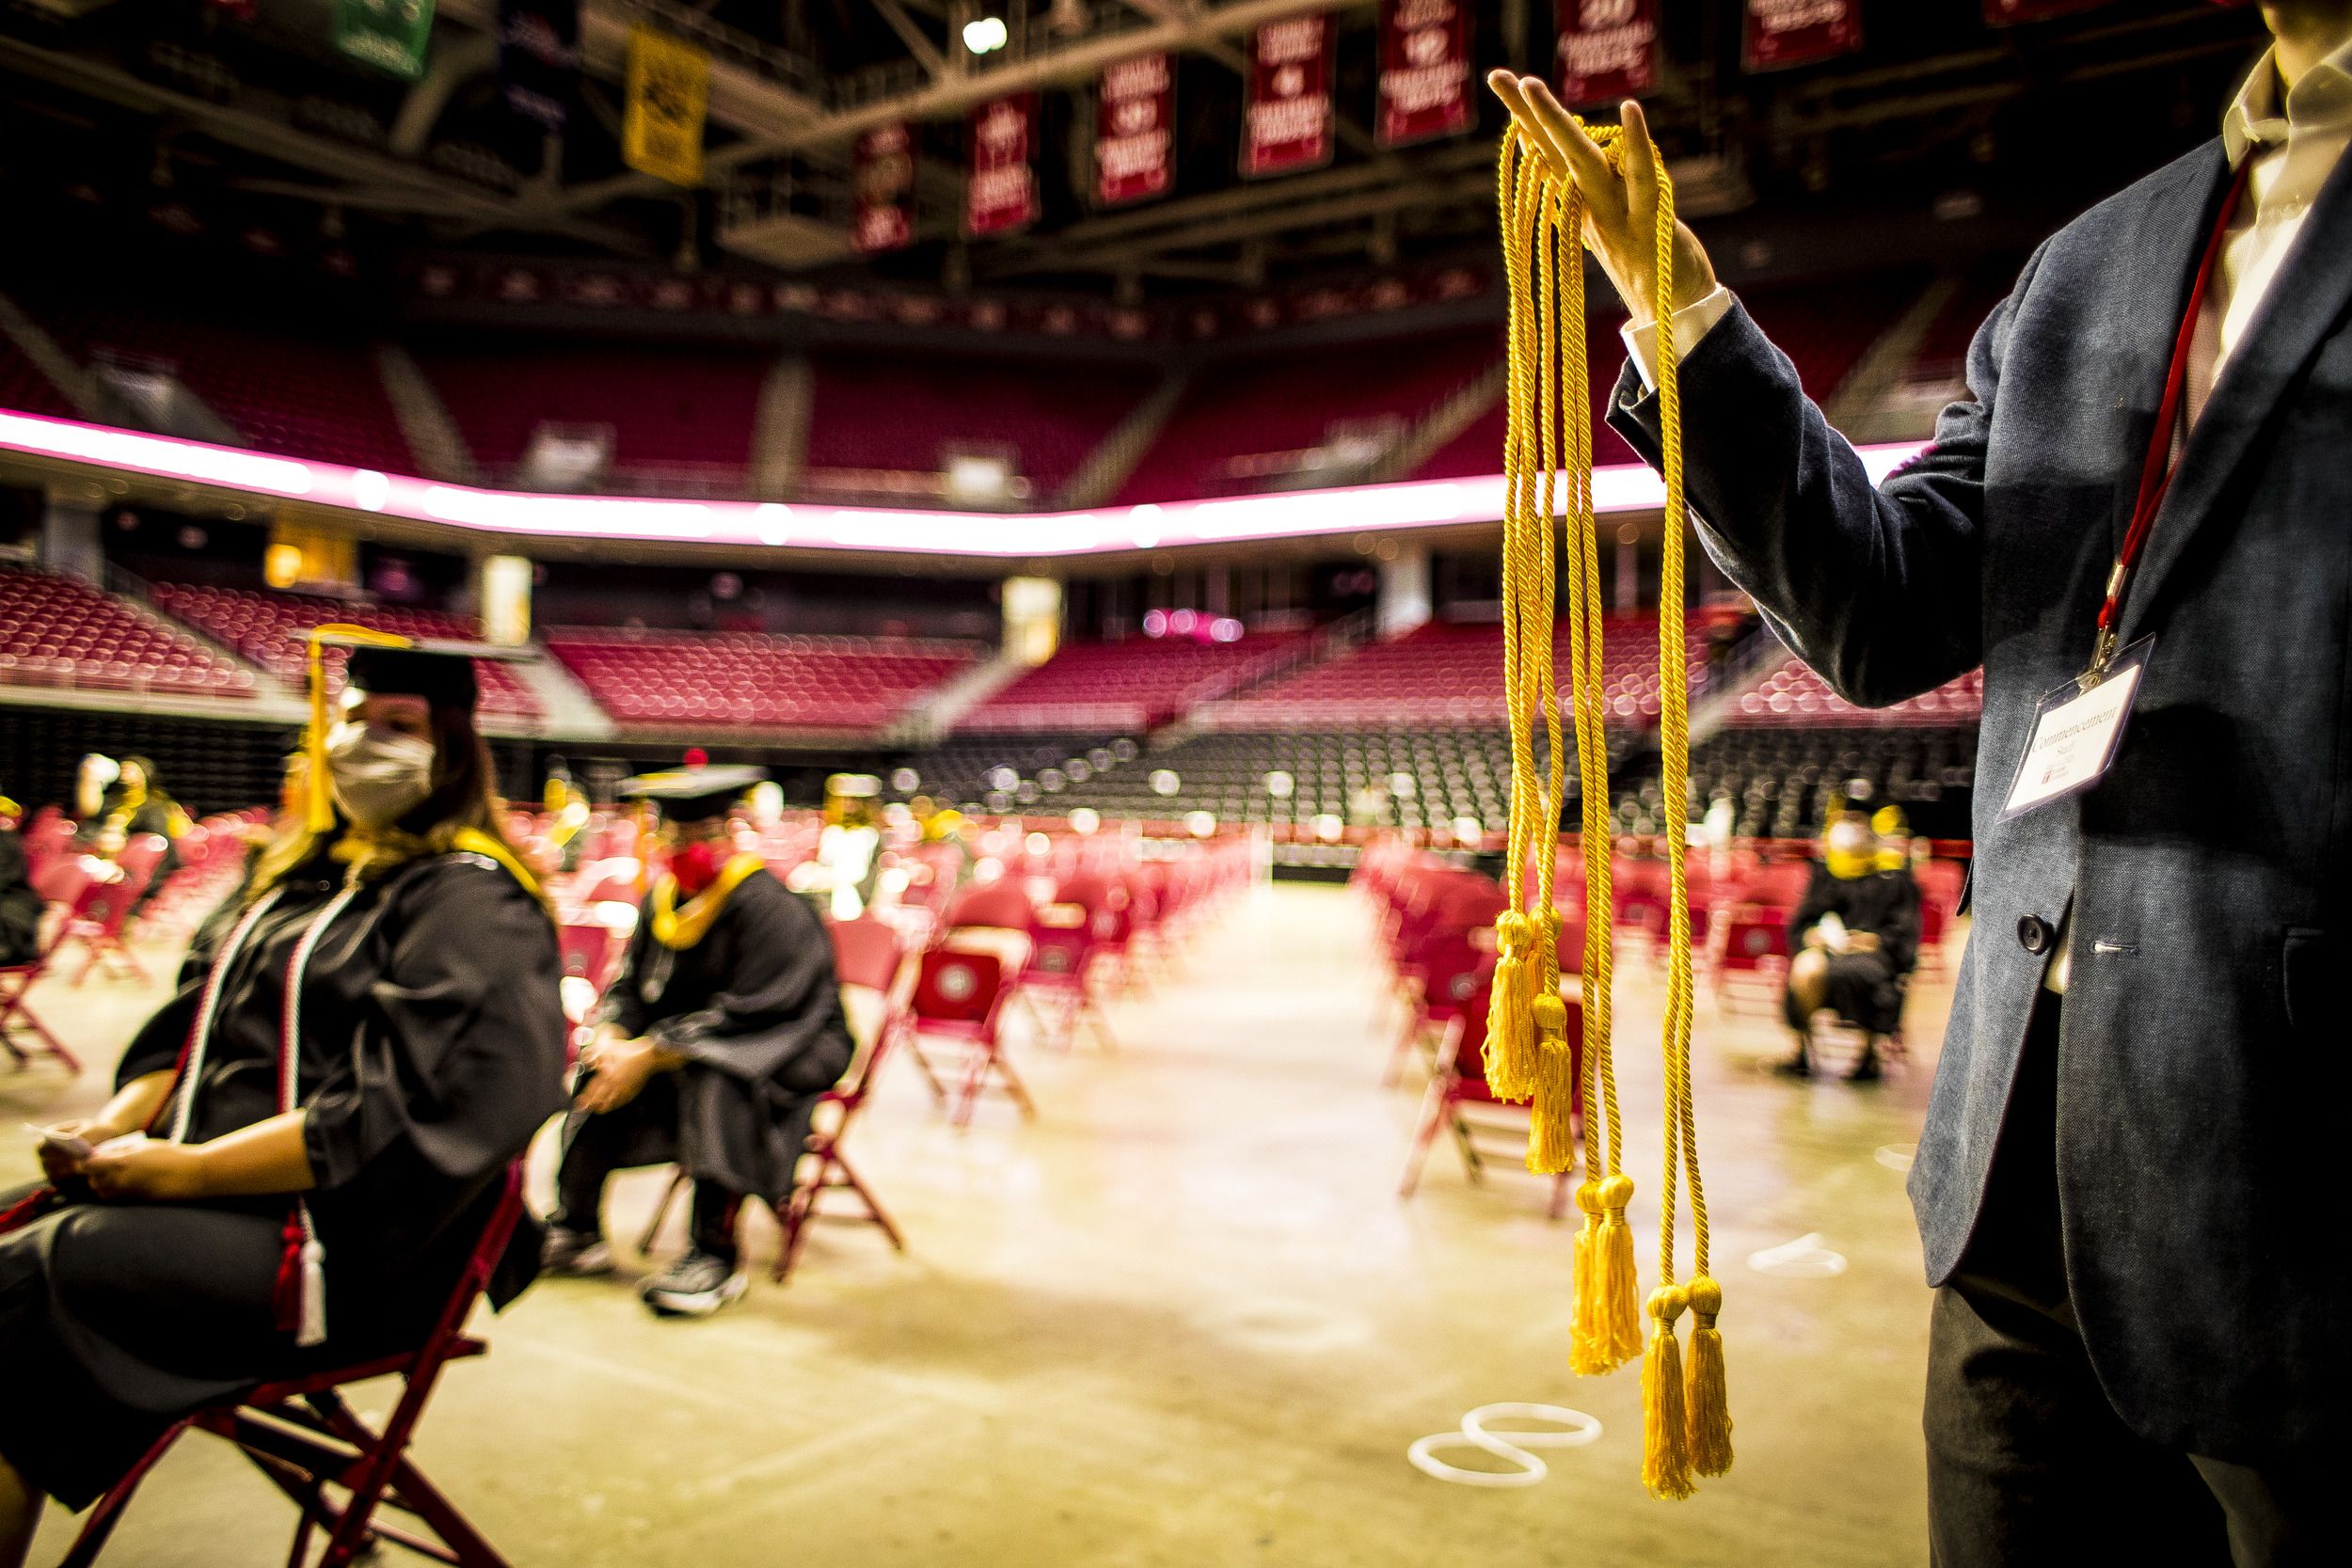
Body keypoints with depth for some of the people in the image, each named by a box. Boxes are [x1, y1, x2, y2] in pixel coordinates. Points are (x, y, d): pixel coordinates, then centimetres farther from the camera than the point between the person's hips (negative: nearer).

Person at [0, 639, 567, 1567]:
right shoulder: (301, 874, 16)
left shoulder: (469, 904, -11)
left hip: (353, 1248, -8)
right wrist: (117, 1124, -1)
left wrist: (191, 1169, -19)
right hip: (207, 1194, 9)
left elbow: (415, 1108, -21)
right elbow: (190, 1030, 20)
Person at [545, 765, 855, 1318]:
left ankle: (716, 1256, -28)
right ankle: (577, 1231, 5)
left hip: (790, 1053, -8)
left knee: (712, 1077, -36)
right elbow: (629, 985, 7)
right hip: (687, 1041, 8)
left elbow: (749, 1013, -27)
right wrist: (611, 1038, -16)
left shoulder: (765, 904, -22)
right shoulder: (662, 898, 2)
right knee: (598, 1066, -5)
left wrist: (649, 1053, -28)